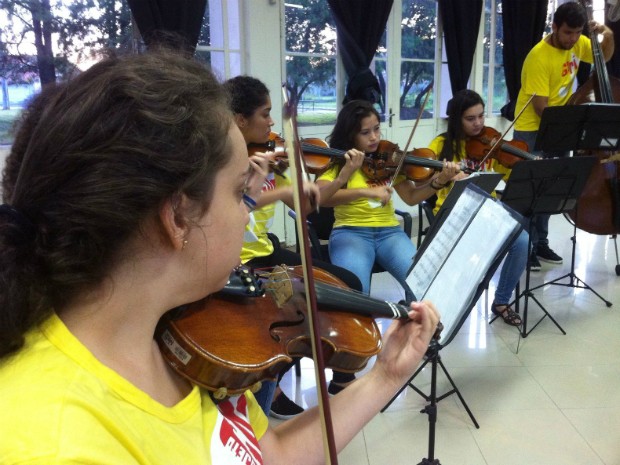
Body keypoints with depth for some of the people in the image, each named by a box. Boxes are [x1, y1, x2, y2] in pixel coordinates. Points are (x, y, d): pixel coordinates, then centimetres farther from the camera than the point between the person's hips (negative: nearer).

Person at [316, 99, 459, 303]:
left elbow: (411, 197, 7)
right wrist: (365, 191, -29)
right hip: (350, 232, -3)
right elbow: (319, 196, -20)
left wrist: (438, 181, -10)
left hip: (389, 231, 4)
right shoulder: (336, 161, -1)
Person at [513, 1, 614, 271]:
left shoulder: (577, 43, -2)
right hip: (532, 131, -7)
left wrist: (608, 37, -2)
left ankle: (541, 243, 24)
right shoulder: (540, 57, -23)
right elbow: (541, 108, -23)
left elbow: (604, 57, 17)